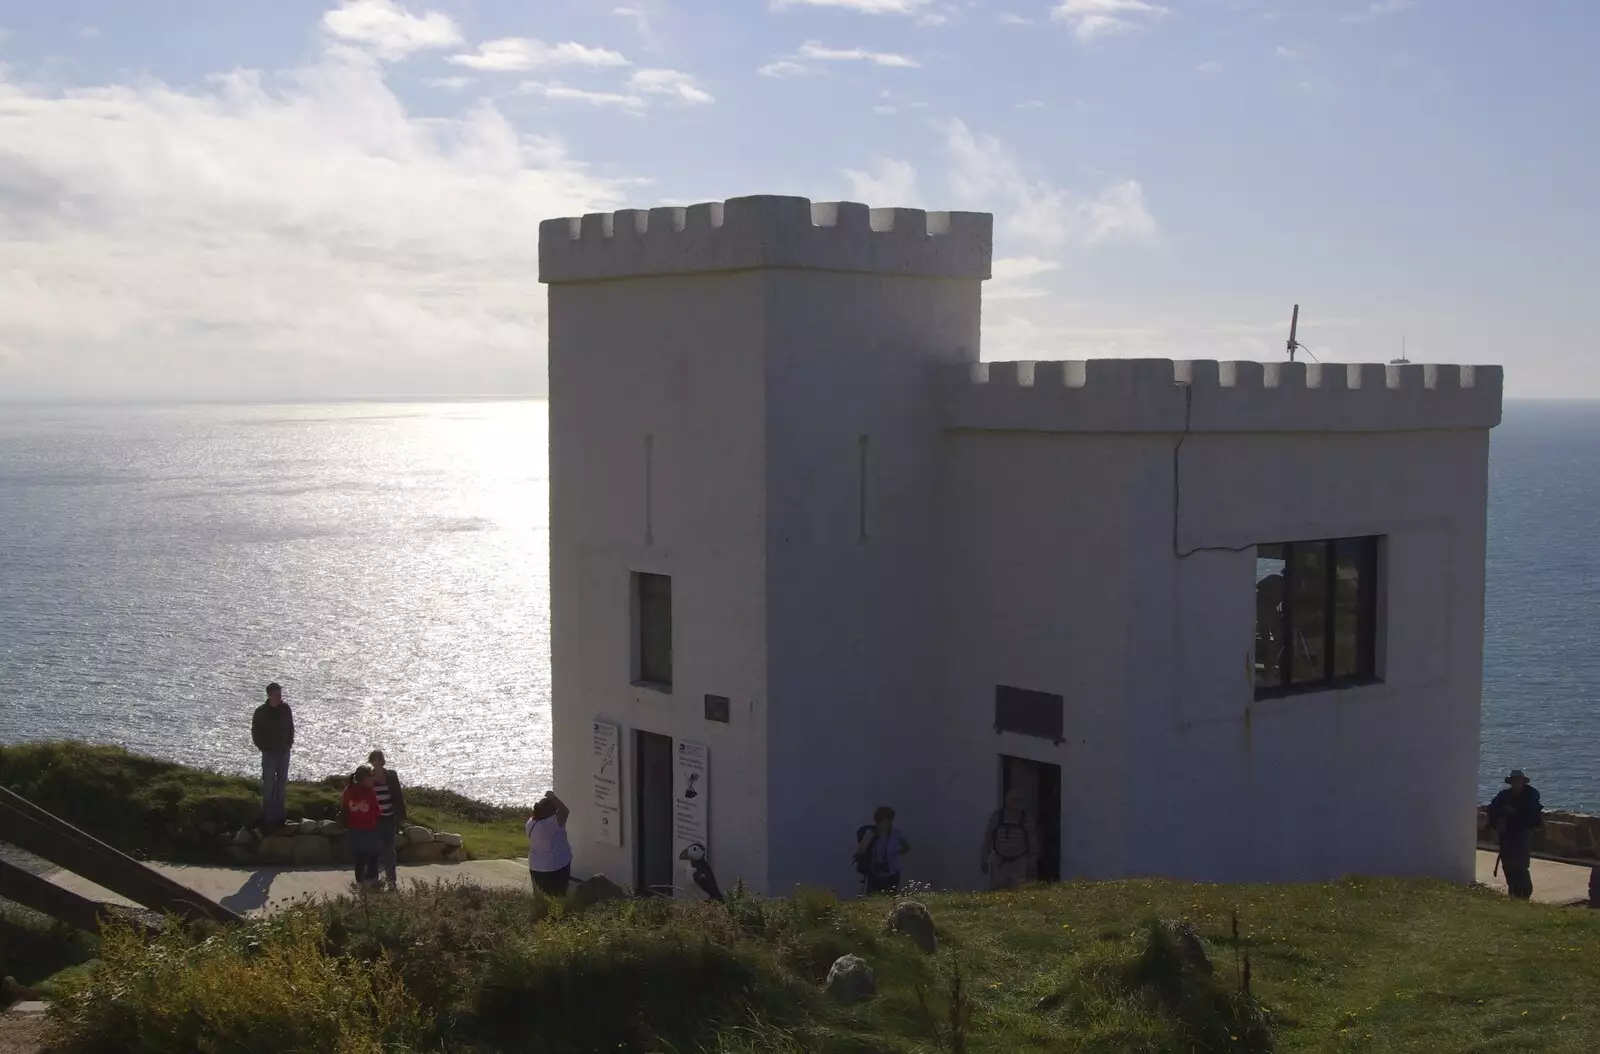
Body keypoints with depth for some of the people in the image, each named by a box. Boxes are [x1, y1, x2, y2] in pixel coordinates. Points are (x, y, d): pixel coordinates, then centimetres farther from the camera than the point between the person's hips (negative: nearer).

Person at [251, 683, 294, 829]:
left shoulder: (286, 709, 1)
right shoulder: (261, 711, -8)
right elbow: (255, 732, -1)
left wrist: (290, 744, 3)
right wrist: (262, 747, -6)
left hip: (284, 752, 4)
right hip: (269, 753, -4)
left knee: (282, 783, 9)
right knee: (268, 784, -4)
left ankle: (280, 814, 17)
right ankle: (268, 815, 1)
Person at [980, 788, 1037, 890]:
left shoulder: (1026, 819, -1)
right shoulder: (996, 817, 1)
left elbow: (1032, 843, 4)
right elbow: (987, 839, 6)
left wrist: (1031, 865, 1)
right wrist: (984, 860, 6)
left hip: (1020, 862, -1)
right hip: (999, 862, 1)